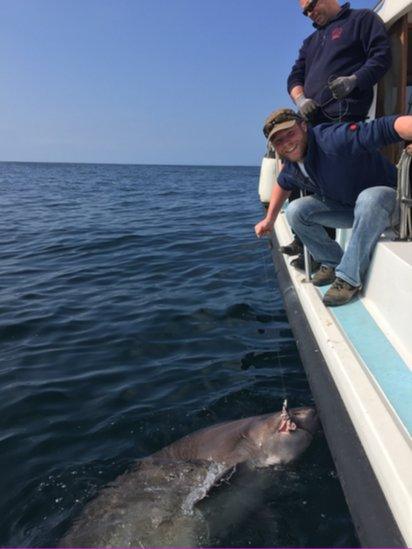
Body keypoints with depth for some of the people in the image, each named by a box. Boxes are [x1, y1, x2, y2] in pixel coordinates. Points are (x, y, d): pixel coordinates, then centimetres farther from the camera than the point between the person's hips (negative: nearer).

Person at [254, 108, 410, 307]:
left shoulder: (333, 139, -31)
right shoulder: (291, 166, -4)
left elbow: (387, 127, -43)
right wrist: (270, 219, 18)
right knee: (295, 211, -9)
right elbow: (283, 185, 20)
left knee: (369, 199, -41)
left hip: (385, 197, -6)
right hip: (346, 207, 7)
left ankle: (349, 278, -31)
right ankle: (333, 262, 3)